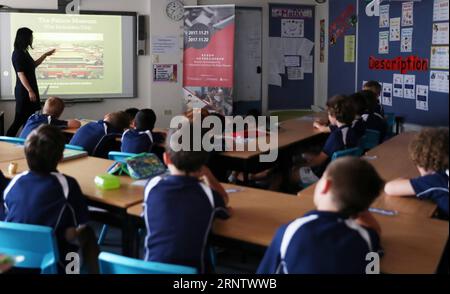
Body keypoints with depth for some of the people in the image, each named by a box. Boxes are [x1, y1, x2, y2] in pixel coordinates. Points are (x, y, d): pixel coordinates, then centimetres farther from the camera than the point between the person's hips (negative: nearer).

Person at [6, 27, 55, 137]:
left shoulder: (25, 52, 12)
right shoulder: (18, 54, -16)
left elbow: (34, 65, 29)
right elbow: (21, 74, -20)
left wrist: (45, 55, 28)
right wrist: (30, 91, -22)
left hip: (30, 89, 9)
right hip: (23, 91, -9)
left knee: (29, 119, 11)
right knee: (20, 119, -6)